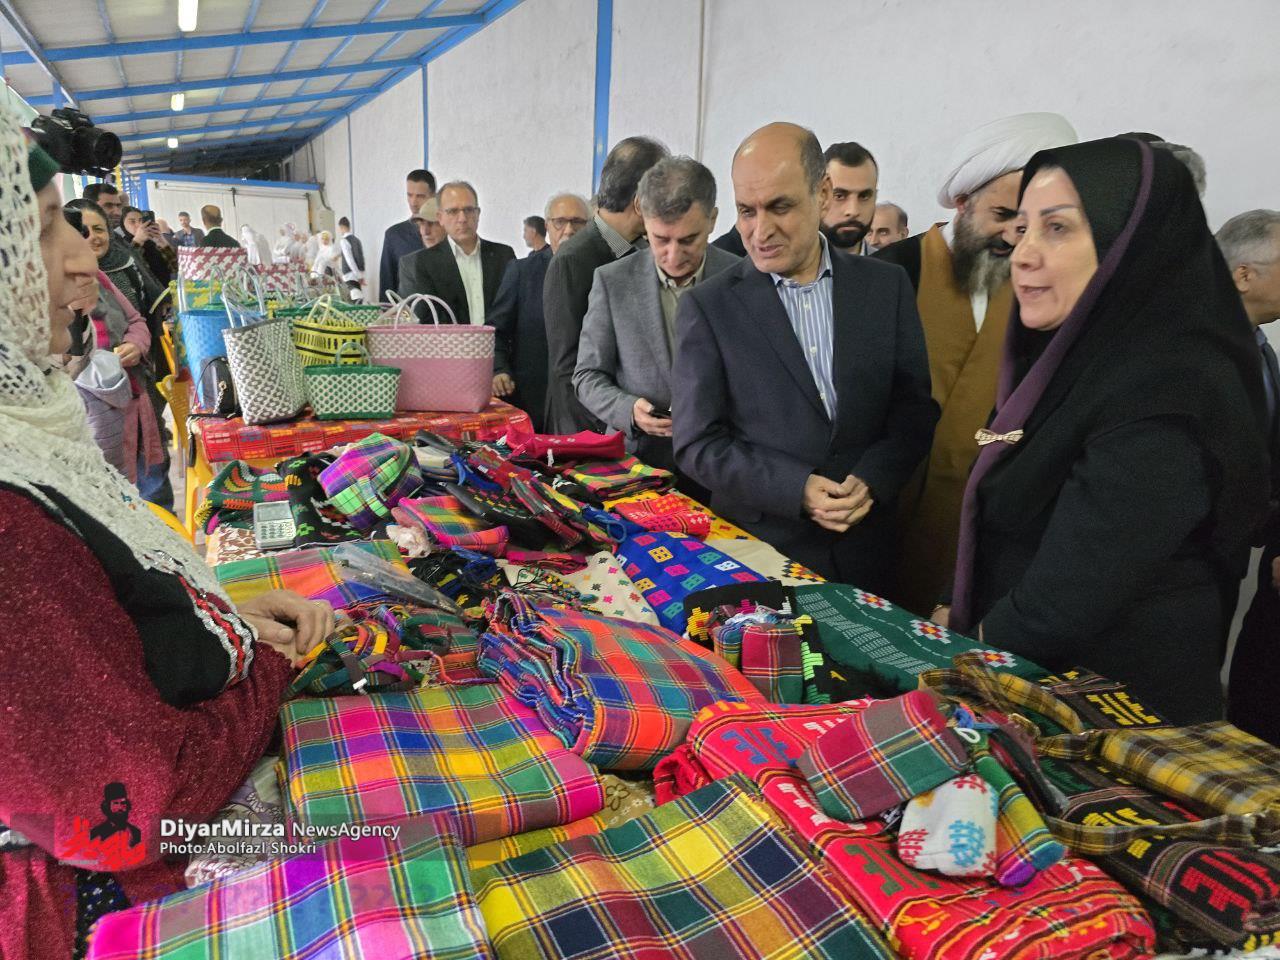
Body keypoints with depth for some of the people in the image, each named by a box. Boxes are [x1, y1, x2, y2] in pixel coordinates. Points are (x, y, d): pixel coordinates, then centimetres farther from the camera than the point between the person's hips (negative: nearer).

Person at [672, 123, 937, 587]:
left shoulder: (887, 285, 0)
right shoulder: (707, 306, -8)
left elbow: (915, 408, 3)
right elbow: (697, 444, -9)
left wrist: (872, 480, -15)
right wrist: (797, 489, -20)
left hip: (865, 545, 3)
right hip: (757, 549, -2)